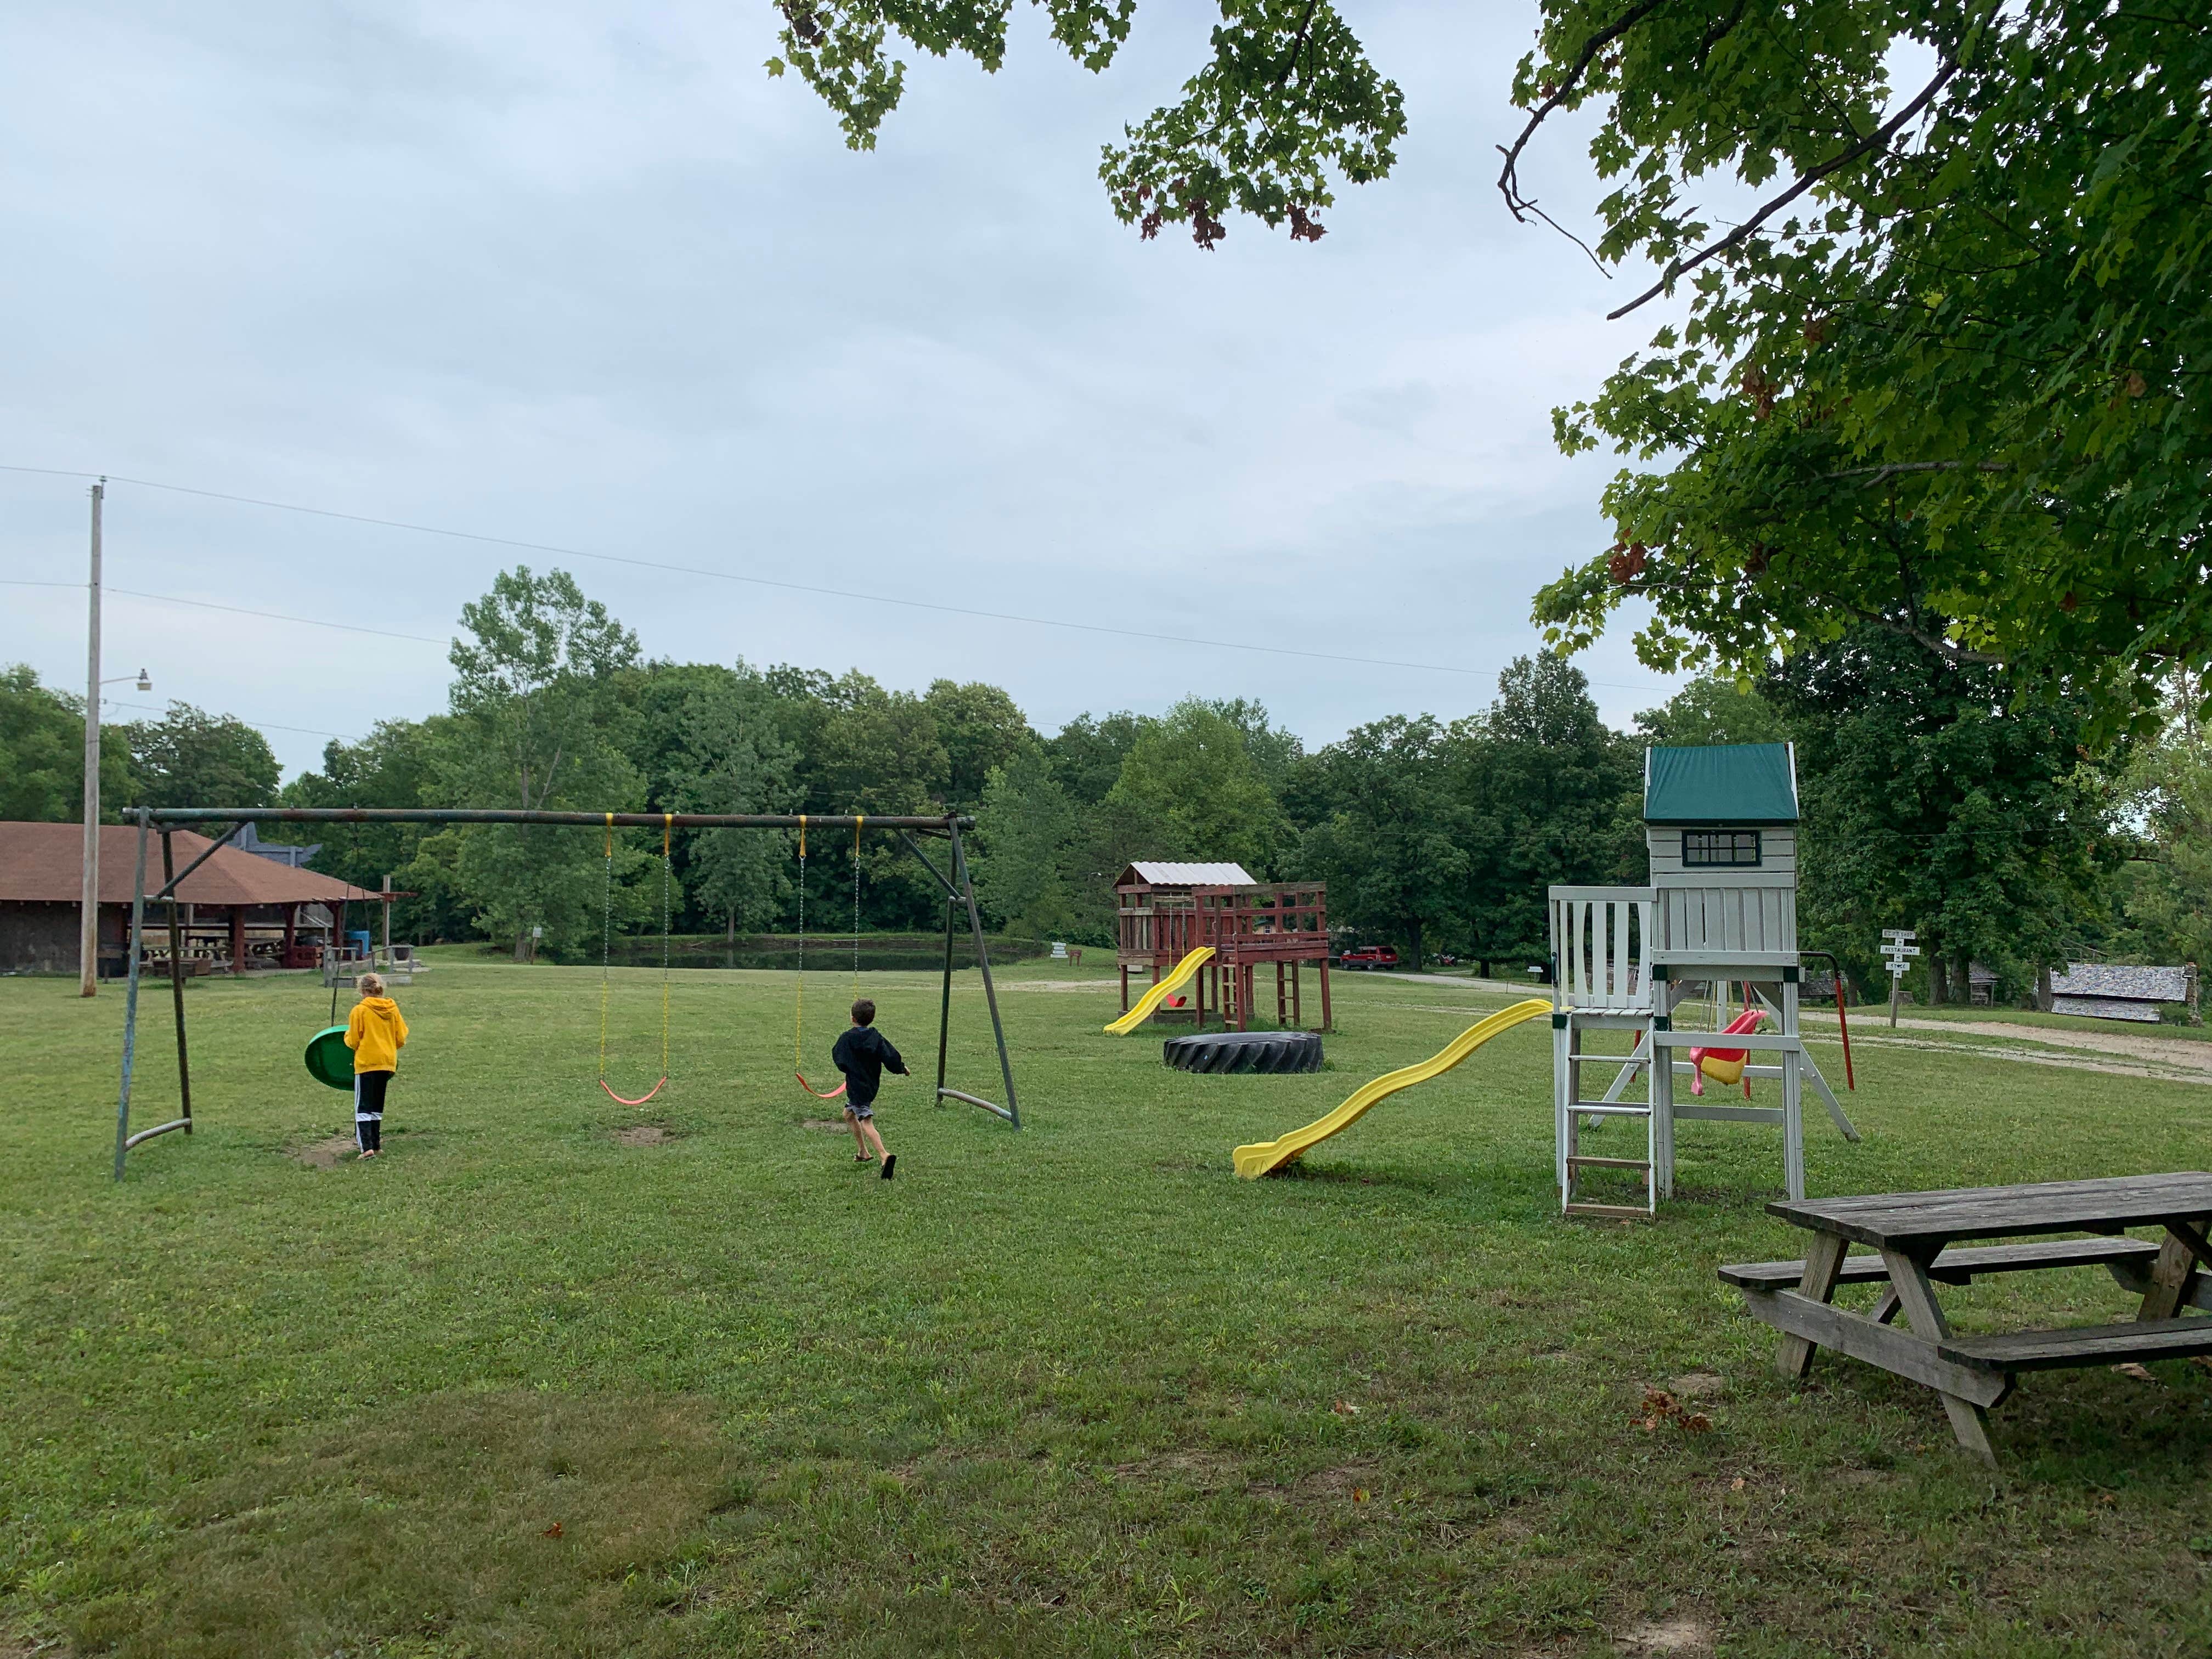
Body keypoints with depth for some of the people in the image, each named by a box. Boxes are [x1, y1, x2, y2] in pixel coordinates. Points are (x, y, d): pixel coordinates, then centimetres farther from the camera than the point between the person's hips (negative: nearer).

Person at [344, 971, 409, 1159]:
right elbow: (401, 1039, 6)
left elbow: (353, 1042, -7)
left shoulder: (359, 1011, -10)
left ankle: (367, 1147, -13)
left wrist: (348, 1036, 14)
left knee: (363, 1107, -2)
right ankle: (375, 1143, 20)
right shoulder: (393, 1008, 3)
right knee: (377, 1106, 17)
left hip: (366, 1063, -5)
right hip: (388, 1062, 5)